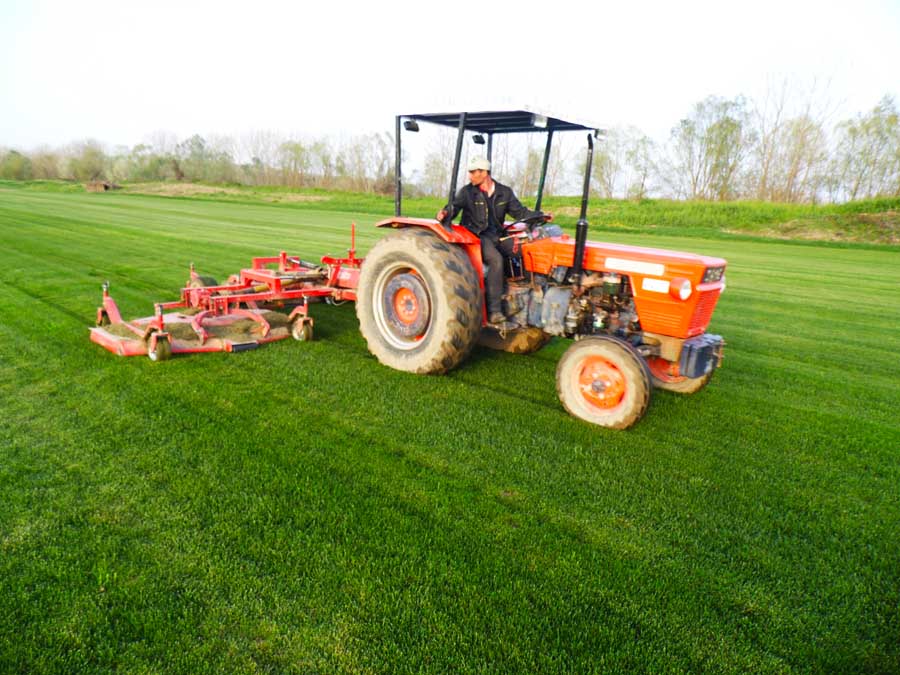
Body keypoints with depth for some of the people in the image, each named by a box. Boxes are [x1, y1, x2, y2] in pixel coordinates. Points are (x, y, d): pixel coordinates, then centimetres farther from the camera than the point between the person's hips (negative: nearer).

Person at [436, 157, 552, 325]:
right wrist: (444, 213, -30)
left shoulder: (504, 192, 11)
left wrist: (541, 215, 2)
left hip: (498, 236, 5)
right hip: (477, 236, -5)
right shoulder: (467, 192, 2)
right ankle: (494, 311, -33)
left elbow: (520, 212, 14)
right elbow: (454, 207, -7)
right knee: (496, 259, -33)